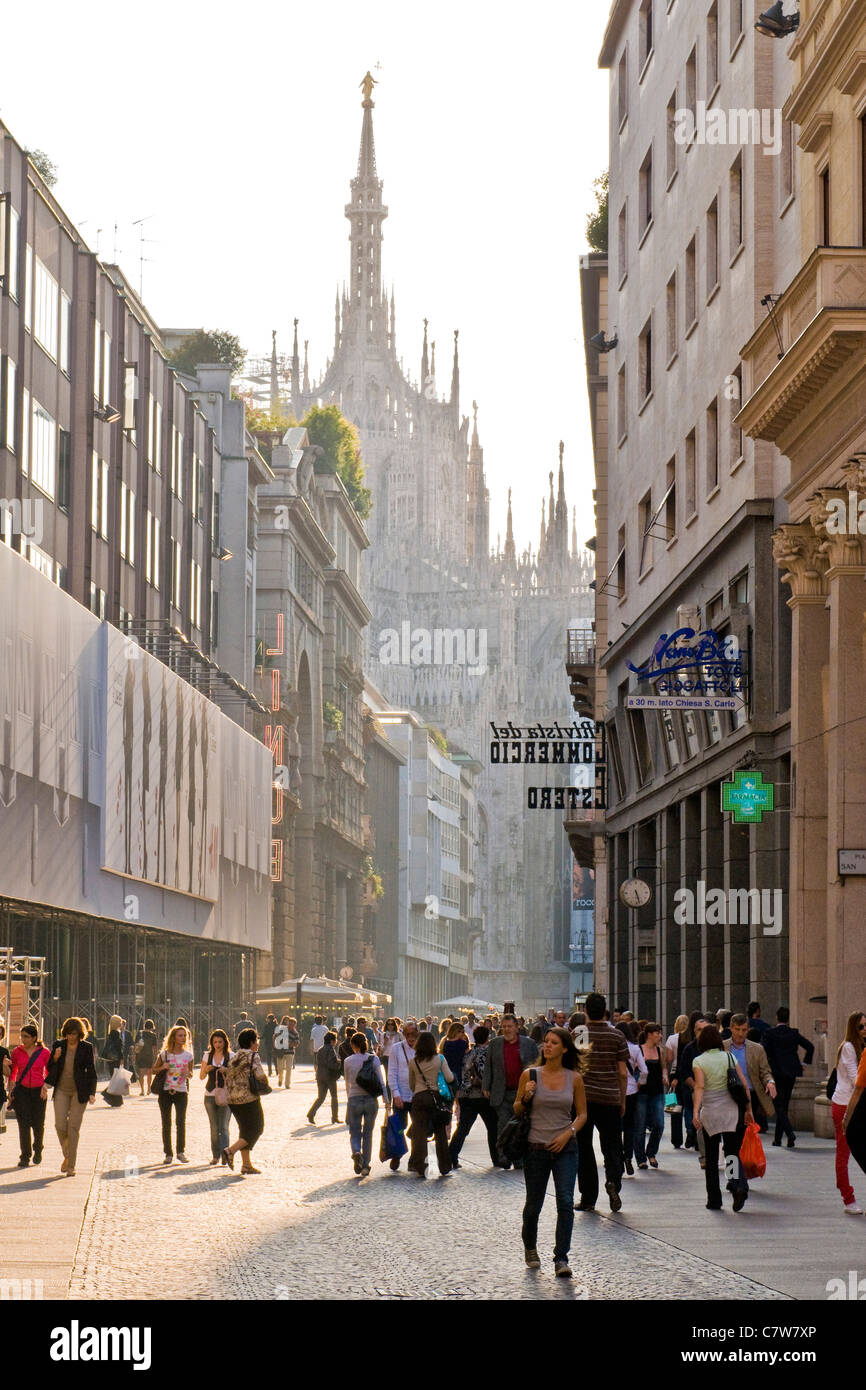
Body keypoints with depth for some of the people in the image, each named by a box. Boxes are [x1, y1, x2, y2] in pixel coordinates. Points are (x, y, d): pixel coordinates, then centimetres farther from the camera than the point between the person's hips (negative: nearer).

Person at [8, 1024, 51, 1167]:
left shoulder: (44, 1052, -1)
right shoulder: (17, 1051, 4)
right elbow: (12, 1072, 11)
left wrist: (45, 1087, -6)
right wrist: (10, 1090, 5)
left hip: (39, 1091, -1)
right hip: (21, 1090, 1)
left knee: (38, 1123, 3)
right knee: (24, 1124, -6)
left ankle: (37, 1150, 30)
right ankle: (25, 1157, 0)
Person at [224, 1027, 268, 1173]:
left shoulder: (233, 1058, 12)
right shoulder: (253, 1056, -9)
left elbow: (228, 1079, 12)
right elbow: (260, 1076, -20)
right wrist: (265, 1087, -1)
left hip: (233, 1099, 8)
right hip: (249, 1098, -7)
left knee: (245, 1130, 15)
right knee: (256, 1129, 1)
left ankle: (246, 1164, 13)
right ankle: (230, 1150, -16)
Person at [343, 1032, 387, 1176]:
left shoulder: (348, 1061, -1)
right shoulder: (374, 1059, -2)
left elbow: (347, 1083, 10)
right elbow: (381, 1080, -6)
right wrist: (386, 1099, -5)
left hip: (354, 1100, -1)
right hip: (371, 1100, 1)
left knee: (355, 1133, 9)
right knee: (368, 1133, 12)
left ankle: (356, 1152, -22)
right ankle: (365, 1166, 11)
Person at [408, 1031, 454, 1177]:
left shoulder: (413, 1062, 3)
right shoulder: (439, 1059, -3)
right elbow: (449, 1078, -6)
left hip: (418, 1098, 0)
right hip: (436, 1096, 0)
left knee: (419, 1133, 0)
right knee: (441, 1133, 9)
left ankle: (419, 1168, -8)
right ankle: (444, 1167, 14)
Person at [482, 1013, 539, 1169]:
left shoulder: (529, 1044, 6)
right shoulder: (494, 1044, 10)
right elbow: (488, 1066, 11)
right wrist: (486, 1088, 4)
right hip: (501, 1094, 0)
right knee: (503, 1125, -6)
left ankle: (519, 1159, 11)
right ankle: (505, 1158, -4)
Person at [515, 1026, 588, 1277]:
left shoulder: (574, 1078, 2)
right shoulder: (530, 1075, 0)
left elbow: (582, 1114, 9)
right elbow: (516, 1111, 7)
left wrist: (568, 1133, -8)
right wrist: (526, 1097, -13)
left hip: (565, 1148, 0)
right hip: (536, 1148, 0)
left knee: (565, 1201, -14)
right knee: (534, 1204, 10)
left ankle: (561, 1258, -10)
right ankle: (530, 1248, 36)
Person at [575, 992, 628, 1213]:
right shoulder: (617, 1036, 0)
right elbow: (623, 1073, 1)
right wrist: (623, 1100, 12)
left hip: (583, 1097, -1)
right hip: (610, 1099, 1)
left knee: (583, 1148, 8)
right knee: (612, 1145, 9)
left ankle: (588, 1198, 8)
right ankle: (613, 1180, -18)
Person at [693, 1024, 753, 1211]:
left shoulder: (699, 1061, -2)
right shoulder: (729, 1057, 6)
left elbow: (700, 1087, -15)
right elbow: (744, 1085, 4)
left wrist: (696, 1111, -21)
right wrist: (748, 1110, 11)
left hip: (710, 1112, -2)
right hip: (731, 1111, 2)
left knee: (711, 1157, 9)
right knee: (732, 1152, 2)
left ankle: (714, 1200, 11)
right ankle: (738, 1185, -26)